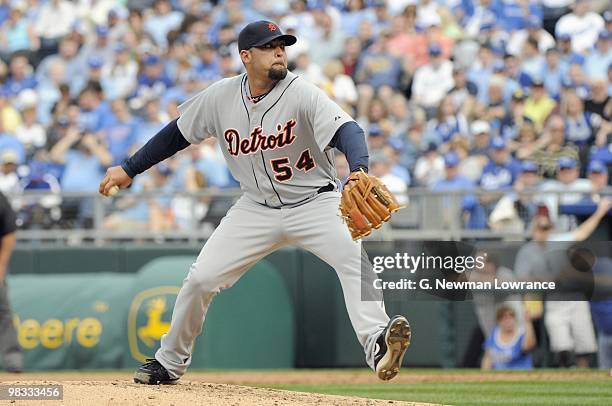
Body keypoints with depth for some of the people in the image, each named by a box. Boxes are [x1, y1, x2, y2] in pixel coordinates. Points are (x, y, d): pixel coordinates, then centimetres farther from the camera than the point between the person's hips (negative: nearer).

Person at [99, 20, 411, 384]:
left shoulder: (302, 94, -19)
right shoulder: (220, 97, -6)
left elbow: (345, 129, -34)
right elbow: (178, 134, 9)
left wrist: (359, 170, -55)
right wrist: (129, 170, 11)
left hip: (314, 203, -3)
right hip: (257, 209, 3)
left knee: (354, 259, -30)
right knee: (201, 278, 0)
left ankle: (376, 345, -42)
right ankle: (170, 362, 20)